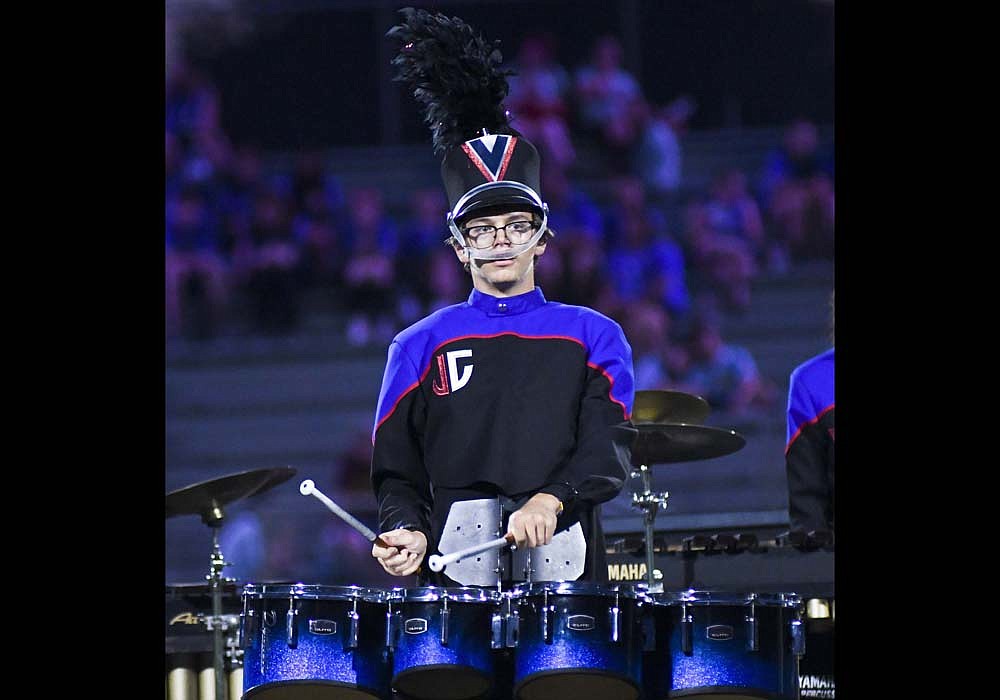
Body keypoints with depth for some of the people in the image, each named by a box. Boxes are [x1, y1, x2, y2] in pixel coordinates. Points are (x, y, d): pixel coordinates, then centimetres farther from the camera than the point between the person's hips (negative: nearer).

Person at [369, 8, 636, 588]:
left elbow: (609, 450, 1)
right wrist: (409, 531, -8)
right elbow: (397, 469, 12)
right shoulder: (423, 346, 14)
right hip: (456, 571, 0)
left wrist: (550, 499, -16)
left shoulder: (592, 337, 12)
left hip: (565, 570, 0)